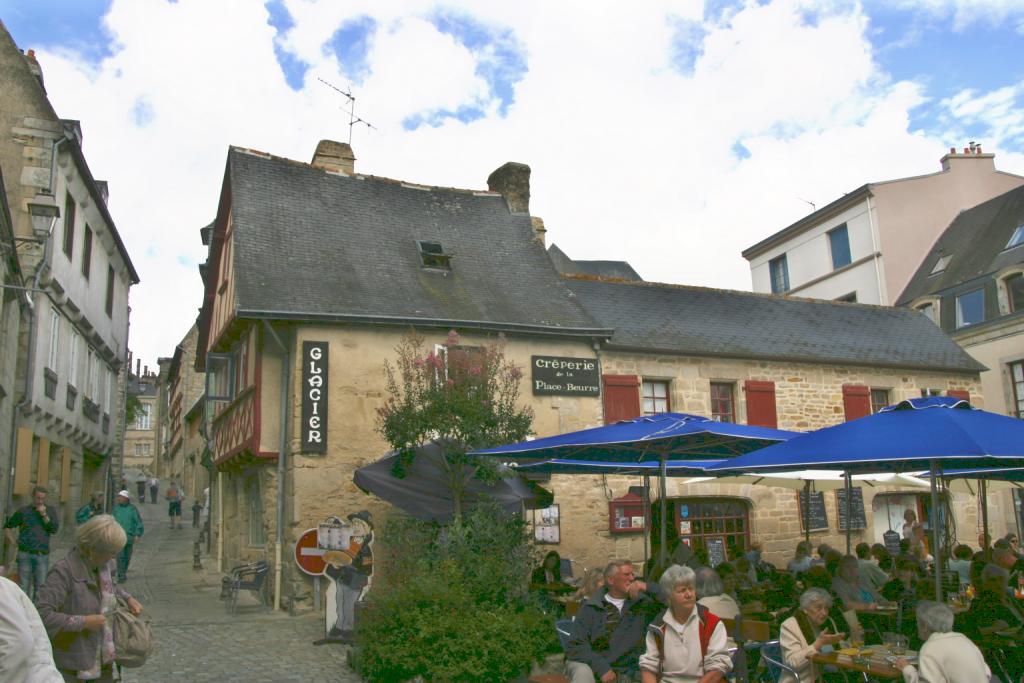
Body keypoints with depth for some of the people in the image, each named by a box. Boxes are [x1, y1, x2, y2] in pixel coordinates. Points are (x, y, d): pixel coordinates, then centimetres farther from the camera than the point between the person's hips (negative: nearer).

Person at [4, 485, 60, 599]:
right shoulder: (23, 510, 4)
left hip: (42, 556, 1)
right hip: (25, 554, -1)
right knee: (24, 587, 2)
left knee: (40, 589, 1)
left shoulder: (51, 510, 7)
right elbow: (8, 526, 14)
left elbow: (54, 529, -4)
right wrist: (13, 543, 4)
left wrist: (44, 514, -11)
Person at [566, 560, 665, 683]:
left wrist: (647, 588, -12)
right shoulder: (591, 607, 0)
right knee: (583, 673, -33)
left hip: (623, 671, 2)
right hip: (591, 665, -2)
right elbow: (576, 646, -6)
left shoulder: (643, 603, 7)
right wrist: (601, 667, -19)